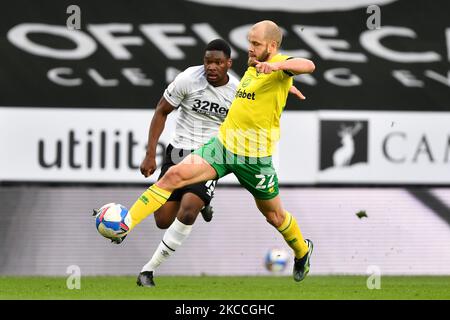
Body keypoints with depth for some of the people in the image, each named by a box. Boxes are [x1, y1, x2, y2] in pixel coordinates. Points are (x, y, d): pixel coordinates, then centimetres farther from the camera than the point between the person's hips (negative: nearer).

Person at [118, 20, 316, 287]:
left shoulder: (279, 67, -13)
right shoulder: (252, 67, 10)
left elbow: (308, 65, -38)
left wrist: (276, 65, -51)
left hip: (254, 156, -6)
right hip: (223, 144, 6)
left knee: (274, 215, 12)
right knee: (175, 175, -13)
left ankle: (303, 251, 43)